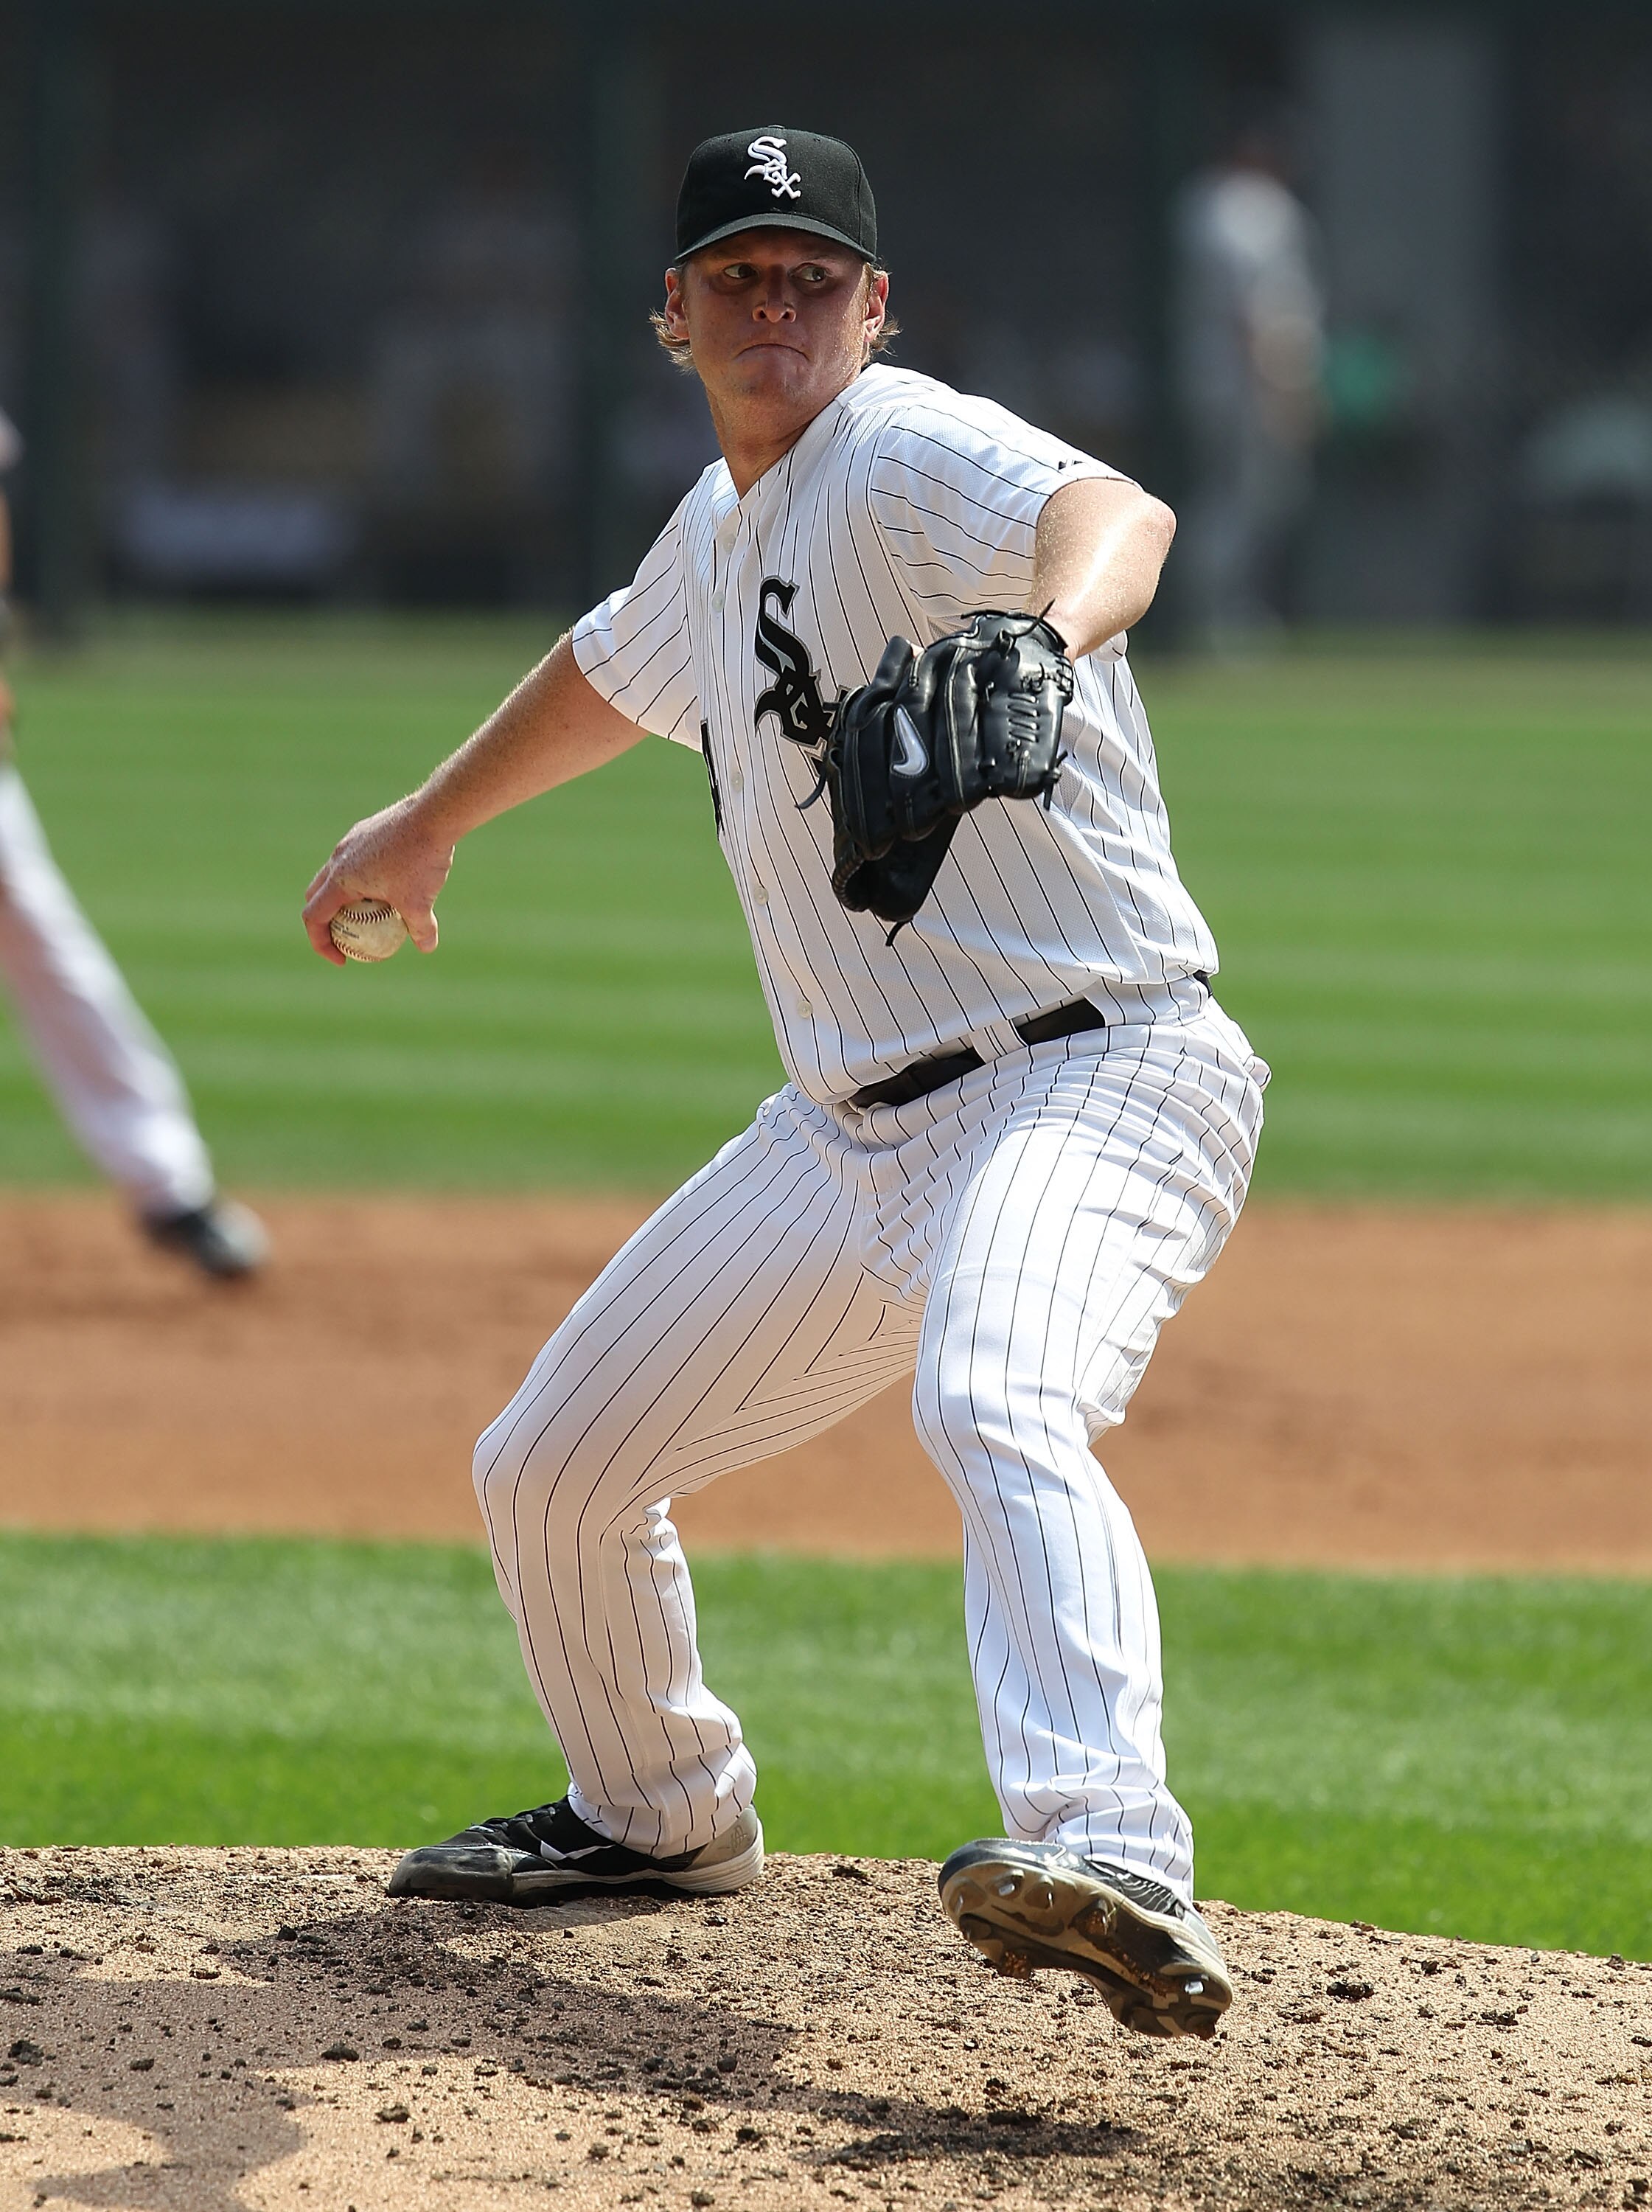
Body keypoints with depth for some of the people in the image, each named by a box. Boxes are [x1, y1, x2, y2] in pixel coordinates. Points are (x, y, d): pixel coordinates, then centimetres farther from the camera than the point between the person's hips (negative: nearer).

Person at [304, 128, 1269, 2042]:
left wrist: (1046, 638, -58)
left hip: (1095, 1076, -9)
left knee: (996, 1406, -38)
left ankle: (1112, 1866, -55)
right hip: (852, 1127, 9)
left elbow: (1109, 511, -35)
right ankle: (659, 1813, 41)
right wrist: (430, 824, 52)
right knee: (547, 1471, 15)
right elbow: (618, 674, 38)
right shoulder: (720, 527, 14)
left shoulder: (907, 455, -12)